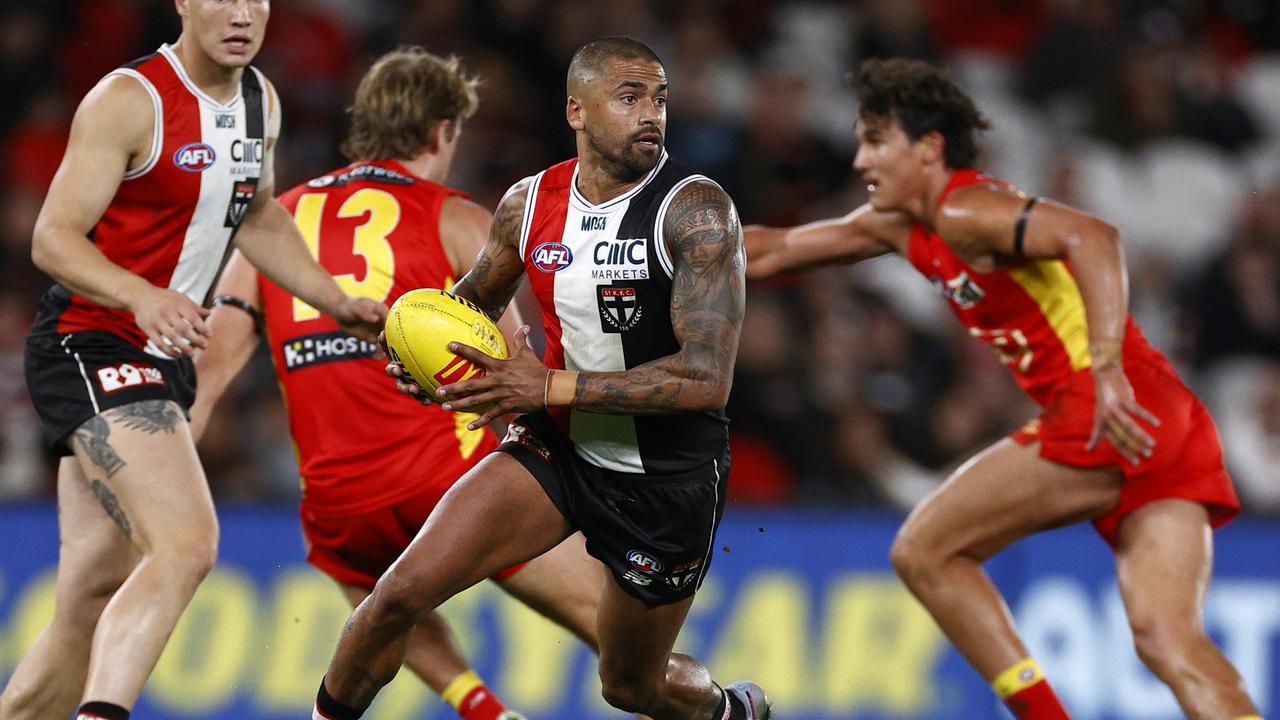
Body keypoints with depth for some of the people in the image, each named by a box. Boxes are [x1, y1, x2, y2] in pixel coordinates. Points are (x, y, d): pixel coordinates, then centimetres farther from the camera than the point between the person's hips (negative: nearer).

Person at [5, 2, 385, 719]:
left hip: (160, 361, 9)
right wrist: (142, 298, -35)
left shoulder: (260, 102, 10)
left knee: (93, 608, 8)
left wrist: (339, 304, 21)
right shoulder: (130, 100, -15)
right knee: (186, 544, -28)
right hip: (89, 346, -9)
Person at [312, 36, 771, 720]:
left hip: (667, 481, -3)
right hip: (557, 445, 4)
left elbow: (706, 378, -29)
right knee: (401, 592, -15)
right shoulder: (529, 203, -4)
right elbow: (477, 296, 18)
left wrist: (551, 387, -30)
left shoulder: (695, 212, -21)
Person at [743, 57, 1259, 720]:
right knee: (1167, 640, -6)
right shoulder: (900, 227, 22)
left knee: (923, 552, 2)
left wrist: (1106, 368, -31)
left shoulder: (964, 212, -6)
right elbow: (777, 249, 34)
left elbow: (1091, 238, -22)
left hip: (1116, 418, -9)